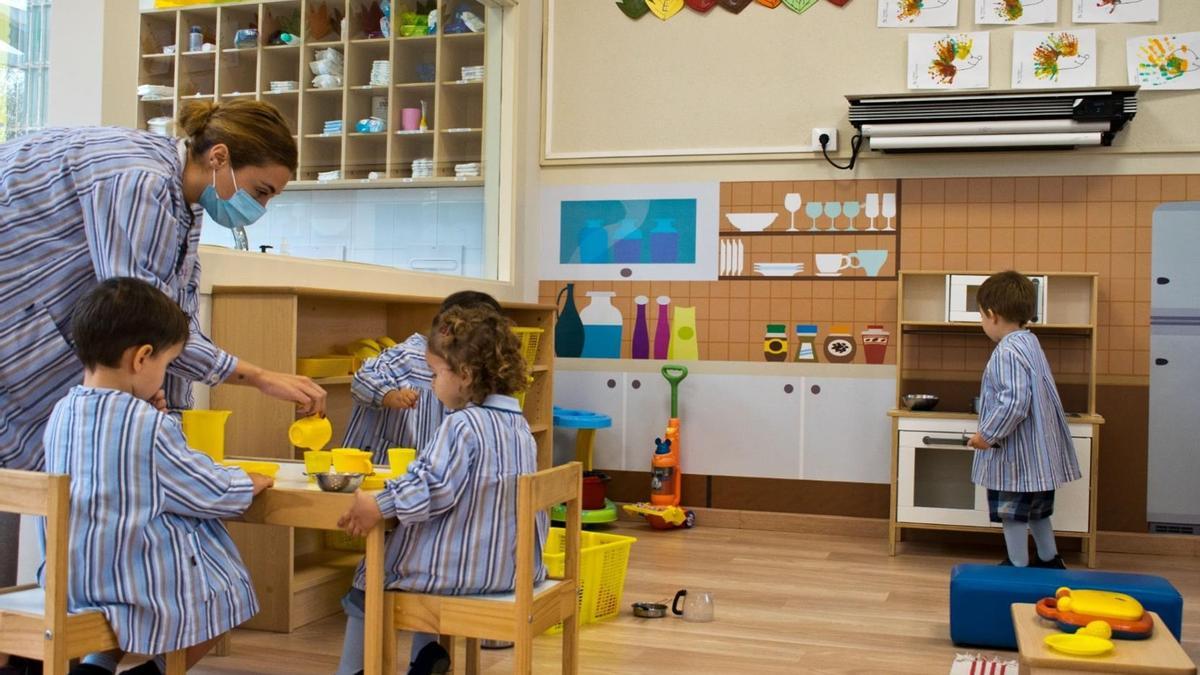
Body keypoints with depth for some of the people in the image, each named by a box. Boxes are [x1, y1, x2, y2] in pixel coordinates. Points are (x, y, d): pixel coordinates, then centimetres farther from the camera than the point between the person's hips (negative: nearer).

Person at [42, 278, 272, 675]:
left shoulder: (61, 414, -2)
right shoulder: (149, 427, -21)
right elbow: (216, 496, -12)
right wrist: (250, 483, 8)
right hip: (140, 587, -6)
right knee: (225, 595, 16)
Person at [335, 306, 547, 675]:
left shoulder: (462, 425, -21)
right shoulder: (520, 424, 4)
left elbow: (432, 490, -30)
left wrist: (379, 505, -28)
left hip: (457, 568, -8)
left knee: (369, 578, 16)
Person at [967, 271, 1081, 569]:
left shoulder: (1008, 352, -22)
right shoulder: (1030, 343, 9)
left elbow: (1014, 402, -29)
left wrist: (988, 434, -19)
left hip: (1016, 454, -10)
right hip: (1037, 452, 10)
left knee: (1011, 511, 4)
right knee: (1036, 511, 22)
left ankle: (1019, 565, 15)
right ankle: (1050, 561, 34)